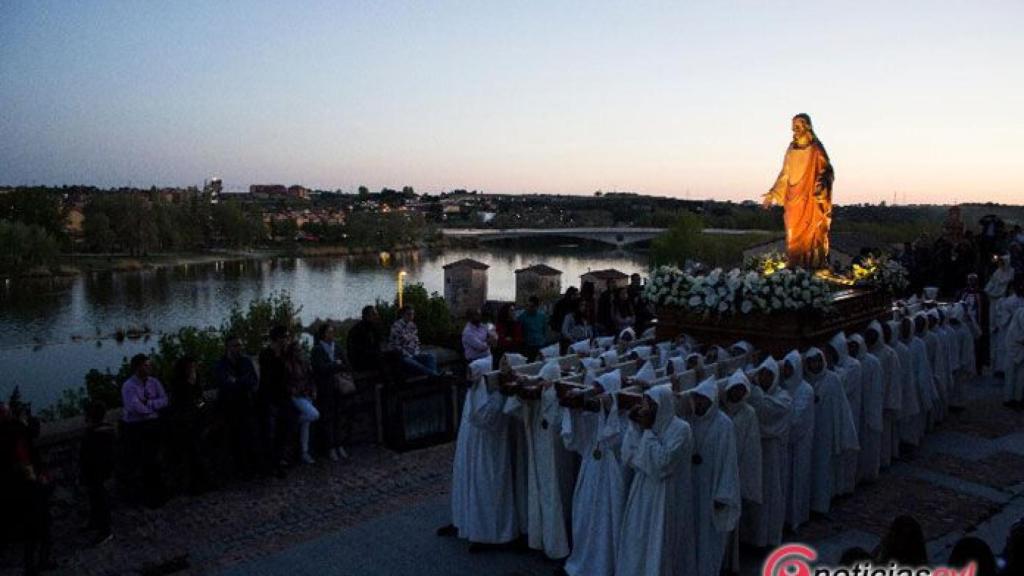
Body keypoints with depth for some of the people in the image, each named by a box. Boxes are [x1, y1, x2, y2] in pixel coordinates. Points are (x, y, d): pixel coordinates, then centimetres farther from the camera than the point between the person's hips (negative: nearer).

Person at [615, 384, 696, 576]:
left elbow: (662, 461, -25)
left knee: (660, 548, 3)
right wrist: (634, 426, -8)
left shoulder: (680, 429, -15)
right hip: (643, 494, 7)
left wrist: (647, 431, -19)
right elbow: (628, 457, -1)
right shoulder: (649, 426, 6)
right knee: (638, 544, 14)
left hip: (665, 498, -7)